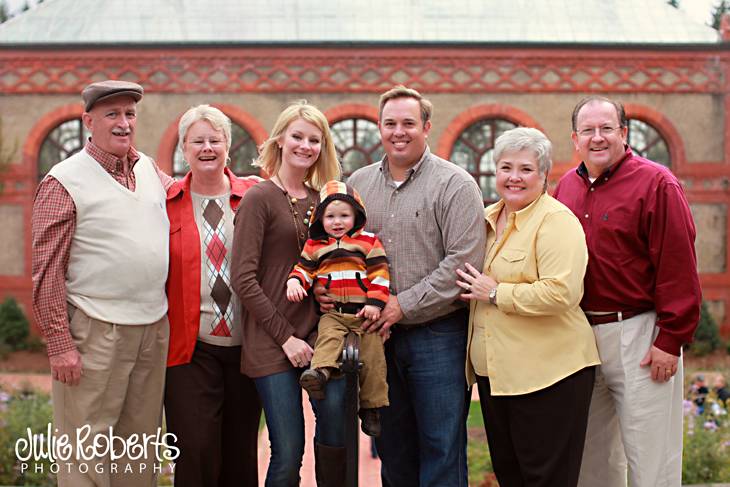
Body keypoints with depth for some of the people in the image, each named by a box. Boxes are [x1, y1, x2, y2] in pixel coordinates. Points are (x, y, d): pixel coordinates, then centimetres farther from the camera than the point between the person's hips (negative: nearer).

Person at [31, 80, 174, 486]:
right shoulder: (64, 181, -7)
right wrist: (60, 344, -13)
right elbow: (47, 271, -9)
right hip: (96, 331, -6)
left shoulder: (150, 169, 10)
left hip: (154, 328, 6)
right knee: (88, 451, -1)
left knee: (141, 443, 14)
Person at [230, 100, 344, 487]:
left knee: (336, 430, -6)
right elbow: (242, 278, -9)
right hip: (272, 340, -4)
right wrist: (285, 336, -11)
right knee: (288, 452, -4)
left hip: (322, 332, 5)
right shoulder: (259, 198, -4)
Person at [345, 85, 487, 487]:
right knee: (392, 447, 14)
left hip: (437, 333, -5)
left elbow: (463, 261, -15)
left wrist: (404, 305, -16)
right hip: (378, 334, 5)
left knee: (441, 446, 1)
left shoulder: (454, 184, -7)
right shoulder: (358, 183, 10)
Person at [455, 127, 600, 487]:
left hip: (547, 372, -8)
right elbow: (469, 278, 32)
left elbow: (562, 292, -25)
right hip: (493, 372, 8)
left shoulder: (556, 220, -12)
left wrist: (495, 294, -17)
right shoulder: (487, 219, 13)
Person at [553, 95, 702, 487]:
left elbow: (678, 268, -13)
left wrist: (671, 339, -15)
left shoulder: (656, 183, -8)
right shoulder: (567, 187, 10)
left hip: (637, 334, -6)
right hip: (579, 336, 6)